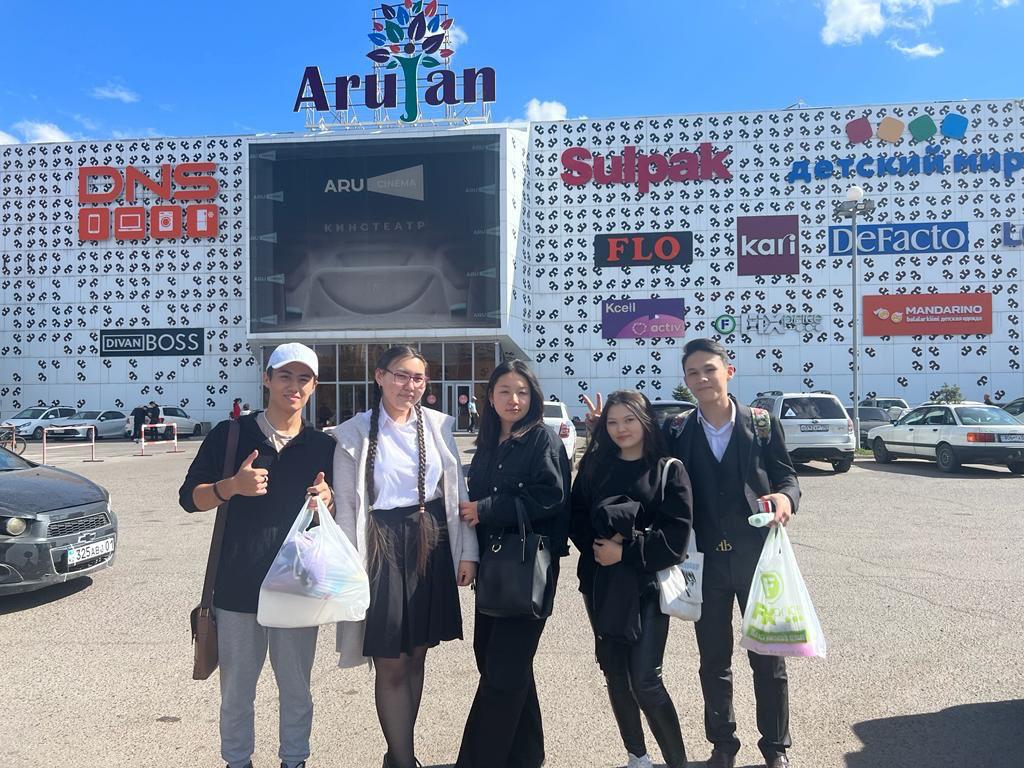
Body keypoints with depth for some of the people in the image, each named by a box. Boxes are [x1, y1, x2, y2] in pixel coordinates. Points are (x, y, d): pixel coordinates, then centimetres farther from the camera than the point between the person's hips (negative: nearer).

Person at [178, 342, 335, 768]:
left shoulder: (323, 446, 4)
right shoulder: (229, 435, -1)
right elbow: (190, 497, 1)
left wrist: (327, 500, -13)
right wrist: (232, 486, -18)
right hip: (238, 585, -1)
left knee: (296, 689, 13)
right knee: (236, 689, 13)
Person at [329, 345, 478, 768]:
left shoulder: (439, 425, 4)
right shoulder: (354, 433, -4)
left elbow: (457, 492, 6)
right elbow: (345, 505, -3)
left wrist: (467, 552, 4)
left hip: (432, 544, 3)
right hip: (383, 547, -3)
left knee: (417, 656, 15)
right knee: (391, 665, 2)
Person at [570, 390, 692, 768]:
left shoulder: (668, 469, -3)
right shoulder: (594, 465, 7)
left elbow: (676, 535, -8)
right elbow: (577, 518, 6)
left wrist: (626, 552, -15)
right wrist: (597, 545, -12)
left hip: (647, 584, -4)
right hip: (601, 583, 4)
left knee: (645, 680, -9)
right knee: (614, 672, 11)